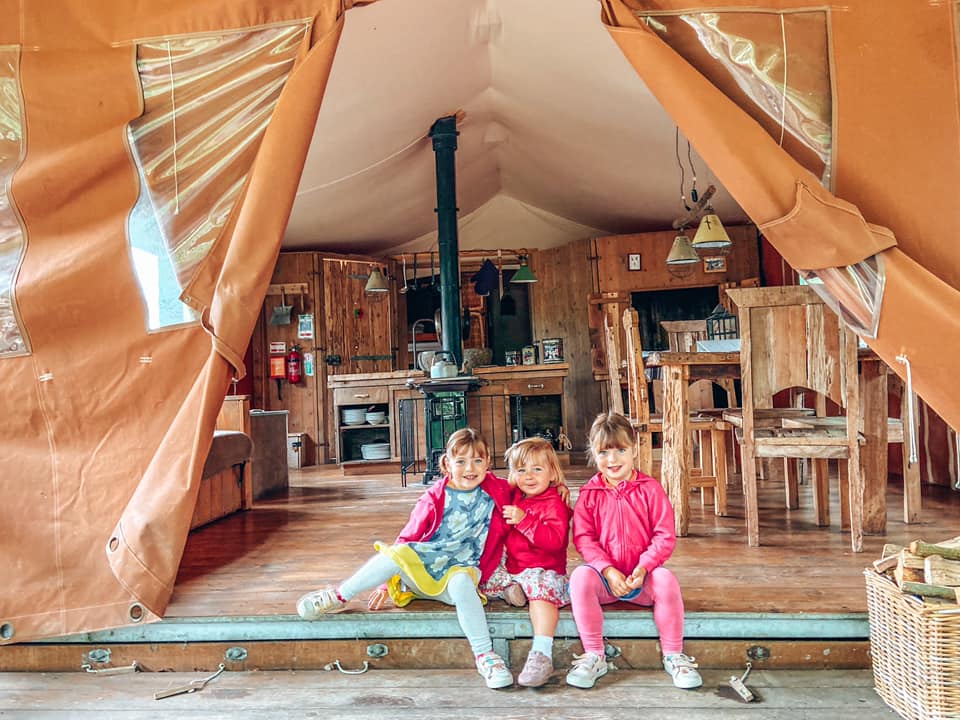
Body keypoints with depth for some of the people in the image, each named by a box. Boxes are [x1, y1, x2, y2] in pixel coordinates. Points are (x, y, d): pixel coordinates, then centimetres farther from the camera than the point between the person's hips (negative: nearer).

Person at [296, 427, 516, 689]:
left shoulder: (498, 492, 0)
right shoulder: (434, 498, -4)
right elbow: (407, 539, 4)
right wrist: (387, 581, 2)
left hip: (461, 568, 0)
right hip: (422, 564, 1)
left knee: (461, 584, -37)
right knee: (392, 555, -30)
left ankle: (485, 655, -32)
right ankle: (339, 597, -14)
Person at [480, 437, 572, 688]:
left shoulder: (554, 504, -9)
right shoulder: (515, 499, 13)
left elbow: (555, 540, -25)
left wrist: (524, 520, -30)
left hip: (544, 570, -8)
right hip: (511, 568, 8)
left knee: (541, 585, -38)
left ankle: (542, 655, -41)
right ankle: (511, 590, -9)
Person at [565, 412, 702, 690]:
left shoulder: (650, 489, -2)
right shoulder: (589, 494, 0)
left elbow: (665, 536, -5)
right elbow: (583, 538, -5)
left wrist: (643, 568, -19)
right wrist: (609, 571, -17)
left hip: (643, 575, 0)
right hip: (605, 575, 1)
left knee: (666, 579, -32)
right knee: (580, 577, -30)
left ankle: (673, 656, -10)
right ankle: (594, 656, -15)